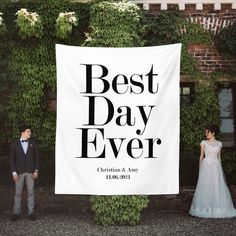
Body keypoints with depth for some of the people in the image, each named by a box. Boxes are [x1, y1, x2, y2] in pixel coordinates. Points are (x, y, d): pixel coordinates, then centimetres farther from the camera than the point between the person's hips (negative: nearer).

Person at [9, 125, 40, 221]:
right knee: (18, 193, 3)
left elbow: (36, 158, 4)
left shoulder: (33, 144, 3)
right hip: (19, 172, -1)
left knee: (30, 192, 2)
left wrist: (36, 171, -5)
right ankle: (16, 213, 12)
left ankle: (31, 213, 10)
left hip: (30, 172, 1)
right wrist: (14, 173, -9)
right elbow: (12, 160, 0)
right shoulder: (14, 145, 0)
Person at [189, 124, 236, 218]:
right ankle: (206, 208, 2)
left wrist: (220, 168, 10)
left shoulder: (219, 144, 10)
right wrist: (200, 168, 1)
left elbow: (219, 156, 14)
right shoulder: (204, 143, 4)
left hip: (216, 166, 2)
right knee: (206, 187, -4)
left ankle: (218, 208, 9)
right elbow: (201, 156, 5)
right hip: (206, 166, -2)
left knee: (217, 187, 0)